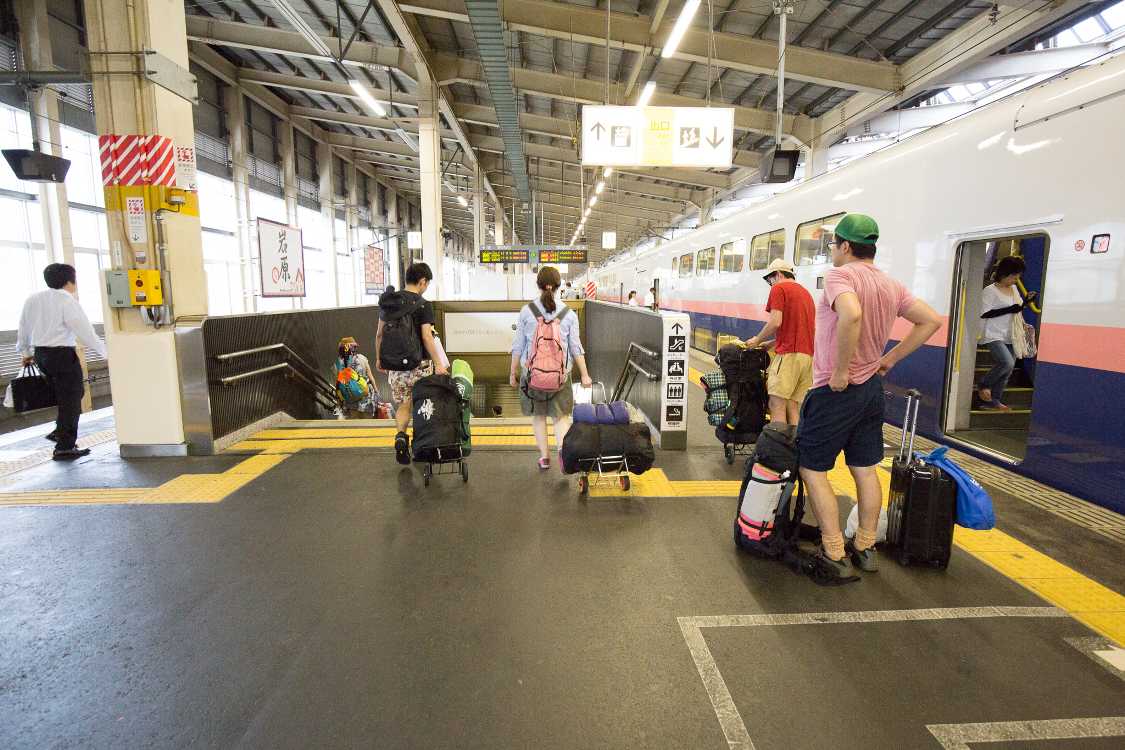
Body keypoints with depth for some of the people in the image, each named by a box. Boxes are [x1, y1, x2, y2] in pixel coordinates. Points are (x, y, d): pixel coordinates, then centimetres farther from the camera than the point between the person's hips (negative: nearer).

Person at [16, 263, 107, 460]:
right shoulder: (67, 300, -12)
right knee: (71, 398, -1)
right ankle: (65, 447, 1)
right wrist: (105, 351, -9)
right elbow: (84, 331, -16)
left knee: (62, 393, 23)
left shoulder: (33, 299, 10)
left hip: (40, 354, 8)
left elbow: (24, 327, 19)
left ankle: (61, 432, 24)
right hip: (62, 354, -8)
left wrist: (25, 352, 32)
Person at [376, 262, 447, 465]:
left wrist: (378, 358, 20)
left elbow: (379, 333, 10)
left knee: (403, 404, 14)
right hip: (418, 364, -4)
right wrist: (438, 364, -17)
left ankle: (401, 435, -10)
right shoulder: (423, 305, -11)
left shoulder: (388, 301, 6)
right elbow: (426, 337, -19)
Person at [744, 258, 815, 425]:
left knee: (777, 404, -7)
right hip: (808, 355, 8)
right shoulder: (806, 292, 25)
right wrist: (769, 344, 23)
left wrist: (757, 340, 3)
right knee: (793, 407, 7)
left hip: (789, 354, -8)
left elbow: (775, 322, -11)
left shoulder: (779, 288, 0)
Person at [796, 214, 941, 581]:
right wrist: (889, 360, 10)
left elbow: (851, 314, -35)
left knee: (812, 469, 1)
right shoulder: (891, 285, 10)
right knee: (865, 469, 16)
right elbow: (931, 320, 13)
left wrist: (840, 372, -26)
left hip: (836, 390, -8)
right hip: (872, 388, 8)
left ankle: (836, 557, 4)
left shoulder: (839, 275, -15)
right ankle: (865, 548, 28)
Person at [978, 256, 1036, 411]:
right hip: (994, 335, -8)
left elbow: (1017, 309, 22)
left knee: (1008, 369, 6)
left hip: (1009, 336, 8)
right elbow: (984, 313, -18)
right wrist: (1009, 310, -20)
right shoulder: (990, 290, -10)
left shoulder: (1014, 289, 12)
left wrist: (1026, 302, 3)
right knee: (1007, 363, -24)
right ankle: (983, 385, 0)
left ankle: (993, 400, 15)